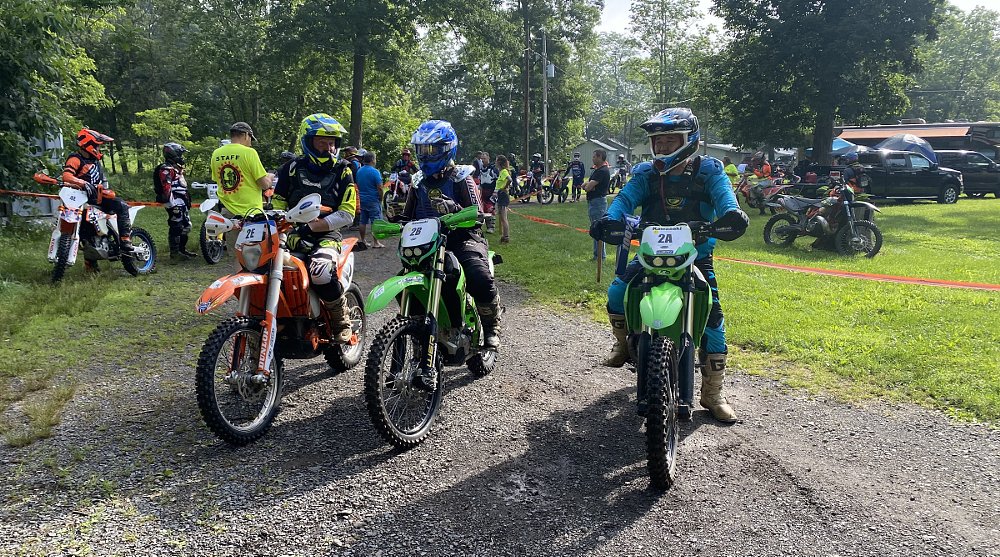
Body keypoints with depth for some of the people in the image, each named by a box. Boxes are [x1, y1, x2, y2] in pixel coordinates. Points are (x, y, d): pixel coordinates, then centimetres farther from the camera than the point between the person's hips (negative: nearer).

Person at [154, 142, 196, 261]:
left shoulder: (176, 167, 20)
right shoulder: (166, 169, -14)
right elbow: (166, 188, -22)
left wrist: (187, 200, 28)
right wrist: (171, 203, -26)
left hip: (182, 203, 11)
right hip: (175, 203, -11)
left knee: (186, 226, 15)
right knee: (176, 227, -8)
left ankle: (182, 250, 25)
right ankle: (174, 253, -4)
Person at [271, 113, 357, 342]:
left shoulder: (343, 171, 4)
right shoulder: (292, 168, 10)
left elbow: (347, 215, -5)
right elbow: (278, 204, 13)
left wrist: (310, 227, -16)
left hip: (326, 235, -3)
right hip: (293, 234, 3)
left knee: (321, 272, -36)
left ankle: (343, 322, -10)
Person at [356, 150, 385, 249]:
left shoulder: (359, 171, 8)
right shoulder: (375, 172, -14)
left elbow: (357, 185, 13)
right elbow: (379, 188, -15)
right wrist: (381, 198, -2)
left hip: (362, 199, 7)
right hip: (373, 200, -7)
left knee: (362, 221, 10)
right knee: (375, 222, -2)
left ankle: (362, 241, 15)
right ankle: (376, 242, -2)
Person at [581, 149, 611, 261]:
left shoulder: (603, 171, -16)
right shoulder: (596, 170, 17)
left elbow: (588, 187, -22)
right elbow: (585, 186, 15)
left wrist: (588, 185, 0)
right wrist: (588, 185, -7)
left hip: (598, 202, -11)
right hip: (593, 202, 11)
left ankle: (599, 255, -3)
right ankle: (598, 254, 22)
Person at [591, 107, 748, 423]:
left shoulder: (708, 171, -4)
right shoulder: (646, 175, 1)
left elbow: (722, 194, -22)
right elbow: (626, 198, -14)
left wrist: (731, 213, -47)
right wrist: (610, 219, -37)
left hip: (696, 255, -1)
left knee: (713, 315, -11)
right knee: (617, 291, -20)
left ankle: (713, 394, 3)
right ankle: (623, 343, 12)